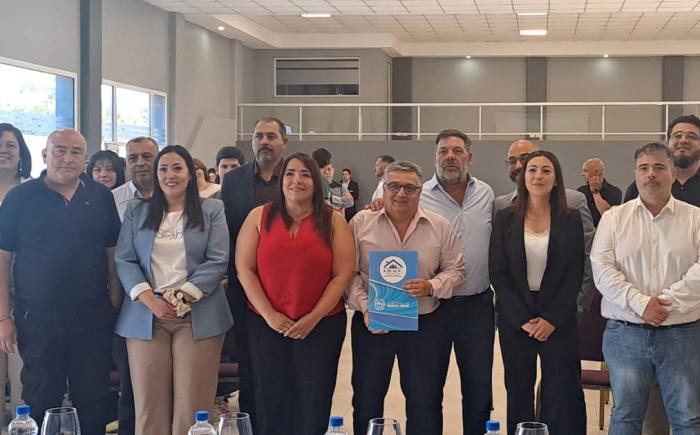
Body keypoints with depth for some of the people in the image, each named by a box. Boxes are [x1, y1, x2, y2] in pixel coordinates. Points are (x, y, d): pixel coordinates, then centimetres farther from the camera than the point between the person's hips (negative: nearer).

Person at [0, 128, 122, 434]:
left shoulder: (100, 198, 5)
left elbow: (112, 253, 9)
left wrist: (114, 302, 2)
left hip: (93, 318, 2)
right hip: (37, 318, -1)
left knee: (94, 402, 9)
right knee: (41, 401, 9)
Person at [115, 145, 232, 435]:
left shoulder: (212, 210, 9)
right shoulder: (137, 212, 14)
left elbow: (217, 261, -1)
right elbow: (124, 260, 6)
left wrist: (183, 297, -11)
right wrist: (150, 300, -10)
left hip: (197, 316, -1)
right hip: (146, 315, 2)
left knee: (192, 404, -4)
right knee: (149, 404, 1)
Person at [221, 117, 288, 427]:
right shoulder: (233, 180, 6)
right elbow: (223, 232, 6)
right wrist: (228, 277, 0)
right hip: (244, 288, 2)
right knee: (248, 370, 10)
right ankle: (250, 425, 21)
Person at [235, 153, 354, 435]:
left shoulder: (333, 221, 2)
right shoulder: (259, 217, 3)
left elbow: (343, 274, -3)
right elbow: (244, 269, -1)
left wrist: (314, 317, -10)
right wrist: (268, 314, -9)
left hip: (322, 324, 0)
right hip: (266, 324, 1)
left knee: (313, 402, 5)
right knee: (271, 400, 8)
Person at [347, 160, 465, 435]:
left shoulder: (440, 227, 2)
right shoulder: (361, 223, -1)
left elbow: (455, 270, 5)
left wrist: (431, 287, -14)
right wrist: (365, 307, -13)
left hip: (426, 325, 0)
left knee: (425, 402, 8)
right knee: (366, 400, 10)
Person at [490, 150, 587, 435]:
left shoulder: (571, 219, 2)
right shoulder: (505, 219, 2)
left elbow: (575, 275, -1)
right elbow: (497, 273, -1)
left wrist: (552, 319, -10)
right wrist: (522, 319, -9)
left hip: (558, 320, -1)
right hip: (514, 318, 1)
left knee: (562, 395, -2)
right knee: (518, 393, 6)